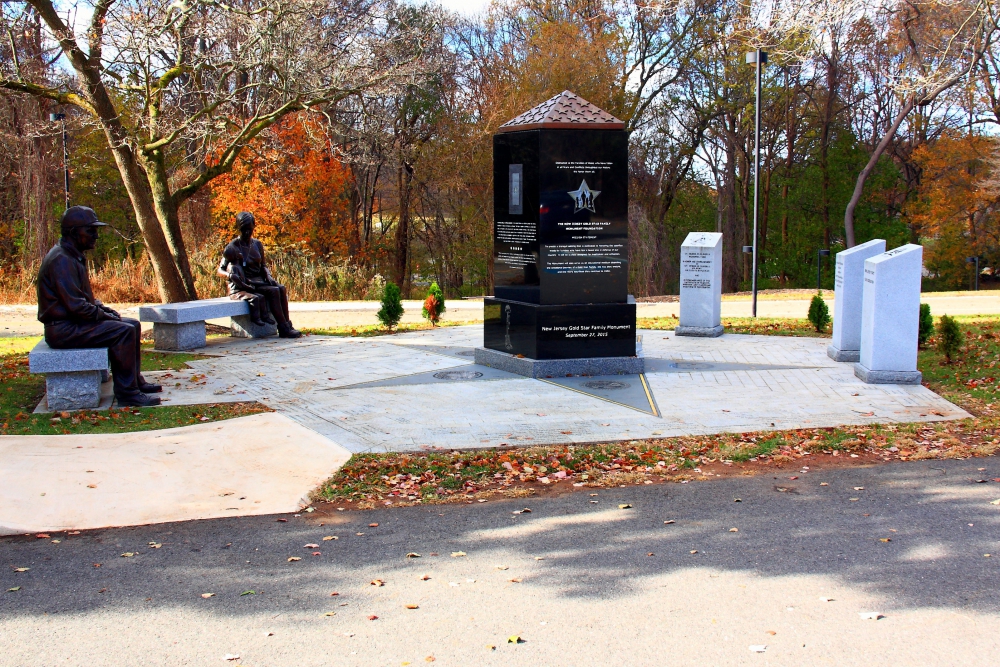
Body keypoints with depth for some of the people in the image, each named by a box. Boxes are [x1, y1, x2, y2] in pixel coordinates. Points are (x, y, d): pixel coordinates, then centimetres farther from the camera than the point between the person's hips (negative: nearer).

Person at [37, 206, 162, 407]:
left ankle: (136, 381, 15)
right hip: (63, 329, -11)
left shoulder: (74, 256, 15)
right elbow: (76, 306, -25)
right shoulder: (61, 260, -19)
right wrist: (105, 316, -12)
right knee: (123, 331, -22)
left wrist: (104, 309, 7)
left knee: (133, 325, 10)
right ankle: (127, 392, -18)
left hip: (75, 322, 11)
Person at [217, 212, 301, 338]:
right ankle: (283, 329, -27)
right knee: (273, 291, -27)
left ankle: (287, 326, -22)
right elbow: (220, 269, -4)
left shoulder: (257, 245, 12)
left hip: (258, 282, 6)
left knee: (282, 288, -20)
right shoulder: (232, 247, -5)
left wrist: (268, 276, 1)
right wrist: (229, 275, -26)